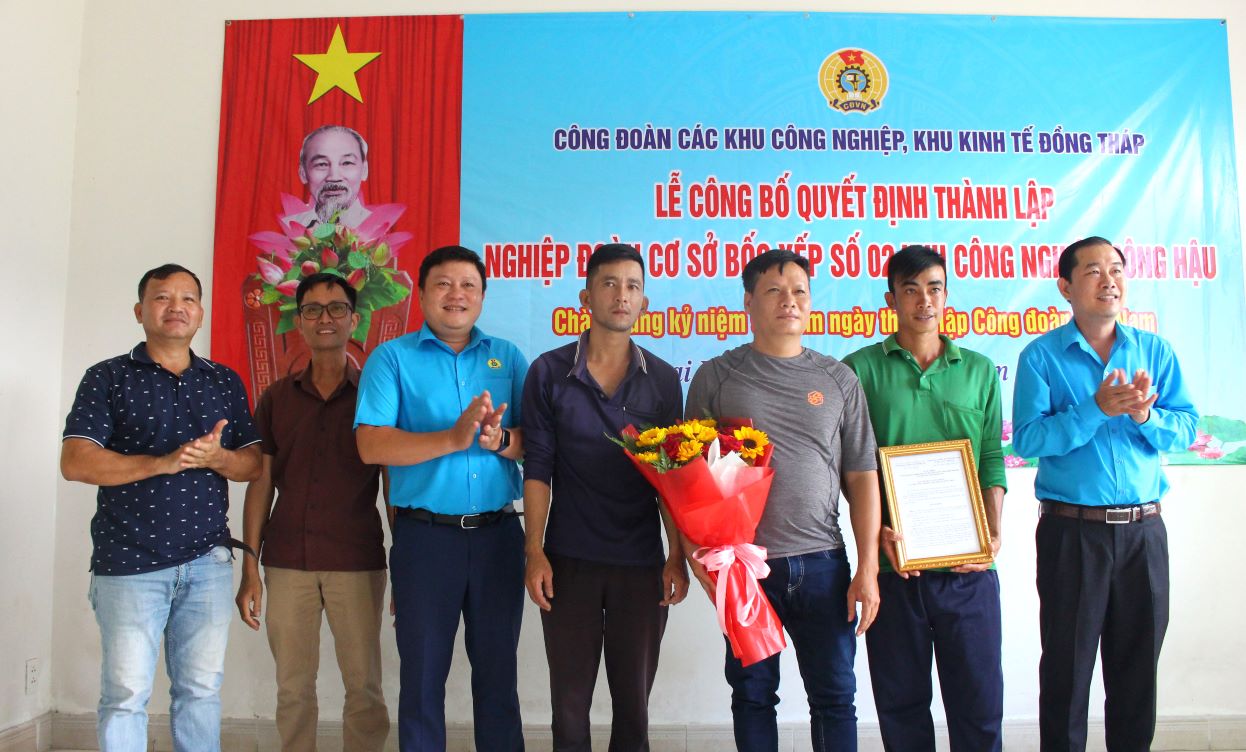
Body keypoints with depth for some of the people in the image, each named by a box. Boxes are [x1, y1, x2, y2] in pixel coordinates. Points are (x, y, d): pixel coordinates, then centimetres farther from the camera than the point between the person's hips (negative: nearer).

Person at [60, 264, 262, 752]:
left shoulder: (225, 382, 11)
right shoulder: (108, 378, 2)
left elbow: (253, 463, 9)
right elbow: (75, 463, -9)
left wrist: (216, 457, -13)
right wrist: (163, 462, -20)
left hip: (208, 561, 3)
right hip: (129, 563, -3)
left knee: (201, 689, 9)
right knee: (126, 694, 2)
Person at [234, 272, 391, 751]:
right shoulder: (277, 398, 9)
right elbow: (260, 485, 9)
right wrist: (249, 570, 4)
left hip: (358, 563, -2)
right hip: (287, 563, 2)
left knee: (364, 685, 2)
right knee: (293, 686, 9)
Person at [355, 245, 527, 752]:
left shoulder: (507, 357, 8)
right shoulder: (392, 357, 1)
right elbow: (371, 444, -12)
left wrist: (499, 439, -19)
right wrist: (453, 438, -23)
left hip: (498, 534, 2)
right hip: (425, 535, -2)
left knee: (498, 669, 13)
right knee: (423, 672, 10)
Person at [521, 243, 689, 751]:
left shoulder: (663, 380, 3)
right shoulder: (548, 372, -1)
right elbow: (537, 468, -1)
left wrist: (678, 556, 0)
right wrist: (535, 553, -6)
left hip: (641, 562, 1)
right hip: (569, 558, -1)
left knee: (634, 697, 12)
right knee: (570, 697, 10)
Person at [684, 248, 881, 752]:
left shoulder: (838, 379, 6)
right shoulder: (716, 376, 3)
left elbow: (862, 478, 5)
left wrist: (868, 568, 0)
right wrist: (696, 551, -7)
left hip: (822, 563, 1)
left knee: (835, 696, 9)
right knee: (752, 694, 12)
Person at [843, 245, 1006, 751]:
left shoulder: (979, 371, 11)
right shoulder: (861, 369, 3)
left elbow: (992, 459, 9)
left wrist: (993, 533, -4)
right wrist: (877, 530, -12)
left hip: (969, 565, 2)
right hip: (894, 562, -1)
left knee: (978, 695, 8)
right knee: (900, 699, 10)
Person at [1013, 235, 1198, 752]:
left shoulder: (1155, 351, 8)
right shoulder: (1041, 356, -4)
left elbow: (1186, 428, 2)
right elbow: (1027, 440, -14)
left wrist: (1144, 415, -17)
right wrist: (1096, 409, -22)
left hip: (1144, 529, 4)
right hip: (1072, 530, -3)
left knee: (1139, 660, 14)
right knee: (1067, 662, 7)